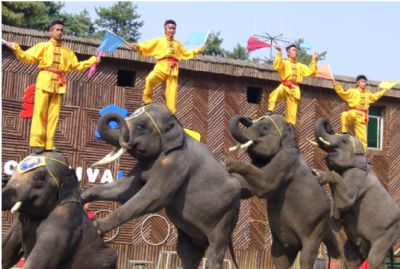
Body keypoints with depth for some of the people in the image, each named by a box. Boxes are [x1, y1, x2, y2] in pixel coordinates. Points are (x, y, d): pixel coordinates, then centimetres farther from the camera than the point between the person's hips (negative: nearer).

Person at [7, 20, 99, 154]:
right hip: (45, 80, -4)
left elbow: (76, 66, 24)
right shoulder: (43, 46, 10)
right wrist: (17, 49, -17)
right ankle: (37, 143, -11)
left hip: (58, 83, 4)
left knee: (53, 114, 0)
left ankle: (49, 144, 1)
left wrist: (92, 61, 19)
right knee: (40, 111, -9)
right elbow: (28, 57, 0)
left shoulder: (67, 51, 20)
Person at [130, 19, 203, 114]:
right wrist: (137, 46, -12)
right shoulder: (159, 40, 16)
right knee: (150, 79, -31)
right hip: (162, 66, -3)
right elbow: (146, 47, 6)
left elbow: (185, 53, 37)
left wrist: (197, 51, 29)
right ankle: (147, 101, -13)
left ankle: (171, 113, -1)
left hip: (173, 69, 4)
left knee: (172, 92, -5)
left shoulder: (177, 43, 29)